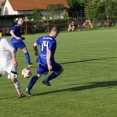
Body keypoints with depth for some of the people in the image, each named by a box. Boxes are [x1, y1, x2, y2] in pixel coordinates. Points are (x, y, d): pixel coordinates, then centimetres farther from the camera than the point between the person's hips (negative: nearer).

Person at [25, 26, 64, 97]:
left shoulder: (42, 38, 8)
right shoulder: (53, 41, -15)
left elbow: (35, 45, 22)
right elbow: (49, 52, -25)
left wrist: (36, 51, 44)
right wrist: (49, 64, -28)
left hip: (41, 61, 7)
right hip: (48, 61, -7)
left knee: (38, 75, 15)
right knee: (61, 69, 15)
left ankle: (28, 89, -3)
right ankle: (47, 80, 8)